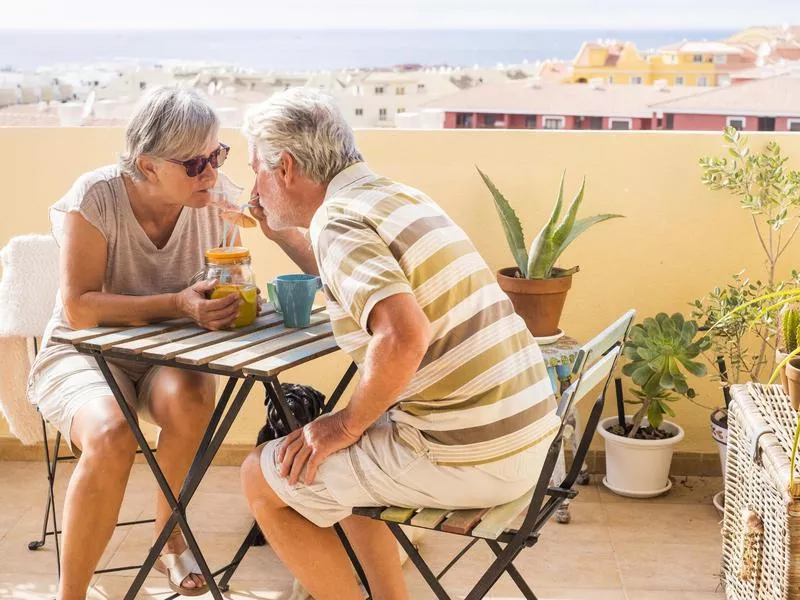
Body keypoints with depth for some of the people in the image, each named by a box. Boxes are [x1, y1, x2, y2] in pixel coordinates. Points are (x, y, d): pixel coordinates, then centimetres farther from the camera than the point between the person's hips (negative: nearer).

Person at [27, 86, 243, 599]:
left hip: (167, 356, 3)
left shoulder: (214, 193, -9)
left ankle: (169, 539, -4)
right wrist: (177, 304, -35)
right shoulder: (95, 198, -19)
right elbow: (78, 308, -23)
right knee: (112, 436, -34)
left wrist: (228, 297, -22)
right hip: (83, 353, -3)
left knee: (188, 396, -33)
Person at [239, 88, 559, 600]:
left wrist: (347, 426, -15)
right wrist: (282, 232, 29)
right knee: (338, 463, 29)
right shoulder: (398, 195, 14)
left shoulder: (339, 220, -14)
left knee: (264, 479, 4)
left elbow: (403, 336, -30)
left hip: (467, 456, -9)